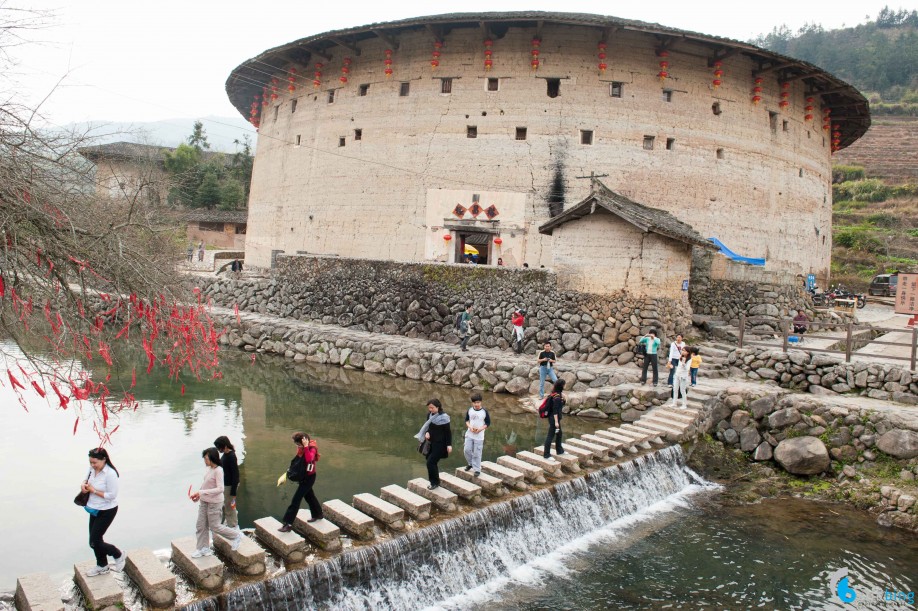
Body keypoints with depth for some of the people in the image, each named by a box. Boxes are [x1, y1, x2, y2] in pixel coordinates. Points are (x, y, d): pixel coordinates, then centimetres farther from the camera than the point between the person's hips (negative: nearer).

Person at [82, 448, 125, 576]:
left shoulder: (110, 474, -28)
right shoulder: (92, 469, -6)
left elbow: (112, 495, -25)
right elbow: (87, 479, 15)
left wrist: (93, 490, -22)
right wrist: (84, 484, -8)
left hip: (107, 511, -8)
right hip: (95, 509, 8)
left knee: (94, 542, -3)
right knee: (95, 539, 18)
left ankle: (119, 555, 20)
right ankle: (102, 566, 38)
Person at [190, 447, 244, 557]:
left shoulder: (218, 471, -23)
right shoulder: (208, 469, 1)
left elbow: (220, 489, -27)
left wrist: (202, 492, -27)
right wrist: (198, 494, 0)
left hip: (214, 503, -8)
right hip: (204, 501, 8)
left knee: (214, 526, 3)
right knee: (201, 526, 12)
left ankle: (237, 536, 21)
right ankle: (203, 548, 28)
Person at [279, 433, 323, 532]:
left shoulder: (312, 448, -22)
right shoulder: (302, 448, 0)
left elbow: (309, 459, -41)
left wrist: (306, 447, -41)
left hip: (309, 477, -8)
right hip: (303, 476, 8)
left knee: (296, 499, -9)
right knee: (309, 496, 22)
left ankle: (288, 524, -6)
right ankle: (317, 514, 41)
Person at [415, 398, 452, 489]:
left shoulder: (443, 417, -18)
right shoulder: (430, 414, 1)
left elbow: (448, 432, -14)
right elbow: (427, 426, 13)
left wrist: (449, 445, -15)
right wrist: (427, 432, -9)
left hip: (440, 444, -7)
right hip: (432, 442, 7)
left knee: (430, 462, -9)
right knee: (431, 462, 11)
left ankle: (435, 482, 8)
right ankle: (434, 480, 27)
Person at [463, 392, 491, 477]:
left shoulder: (484, 412, -11)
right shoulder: (469, 410, -2)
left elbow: (488, 423, -4)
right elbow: (466, 420, 8)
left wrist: (480, 429, -17)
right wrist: (470, 427, -10)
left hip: (479, 436, -3)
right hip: (469, 434, 3)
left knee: (477, 453, -1)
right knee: (467, 450, 4)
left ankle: (477, 469, 10)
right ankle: (470, 464, 29)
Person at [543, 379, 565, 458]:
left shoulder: (557, 394, 5)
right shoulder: (557, 397, -23)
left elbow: (561, 404, 16)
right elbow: (555, 410, -23)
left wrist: (563, 398, -1)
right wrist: (556, 421, -22)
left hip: (555, 418, 10)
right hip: (554, 419, -10)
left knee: (559, 434, 22)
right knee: (550, 436, -1)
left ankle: (559, 450, 38)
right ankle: (546, 454, 7)